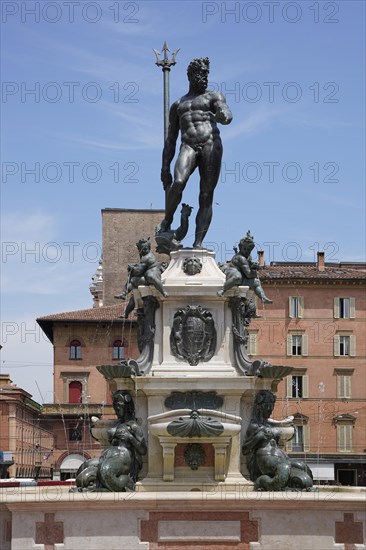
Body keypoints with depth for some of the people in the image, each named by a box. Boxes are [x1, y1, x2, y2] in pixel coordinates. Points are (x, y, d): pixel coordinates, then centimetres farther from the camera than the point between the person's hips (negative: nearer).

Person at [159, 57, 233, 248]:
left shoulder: (214, 97, 17)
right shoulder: (177, 105, 26)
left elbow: (228, 116, -4)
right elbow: (171, 139, 23)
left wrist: (222, 115, -31)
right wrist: (165, 167, 14)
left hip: (211, 144, -1)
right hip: (188, 147, 1)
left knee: (206, 196, -9)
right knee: (178, 183, -28)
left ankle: (198, 243, -12)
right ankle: (167, 221, -7)